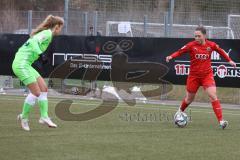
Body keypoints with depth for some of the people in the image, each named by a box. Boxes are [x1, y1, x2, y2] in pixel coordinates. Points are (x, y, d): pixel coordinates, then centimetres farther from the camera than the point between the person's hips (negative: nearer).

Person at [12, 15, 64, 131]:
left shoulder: (45, 33, 16)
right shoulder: (48, 33, -12)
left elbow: (32, 42, 22)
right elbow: (34, 42, -28)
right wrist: (40, 53, -37)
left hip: (25, 64, 10)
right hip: (21, 64, -10)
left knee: (44, 88, 6)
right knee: (36, 92, -8)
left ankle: (44, 117, 6)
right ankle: (24, 117, 6)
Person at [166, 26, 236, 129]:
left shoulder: (211, 45, -5)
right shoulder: (191, 45, -10)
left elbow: (220, 51, 13)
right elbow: (180, 52, -5)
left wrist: (229, 60, 16)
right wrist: (171, 57, -23)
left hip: (207, 75, 0)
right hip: (194, 76, 0)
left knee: (213, 96, -16)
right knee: (189, 98, 14)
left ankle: (221, 121, -17)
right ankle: (180, 111, 46)